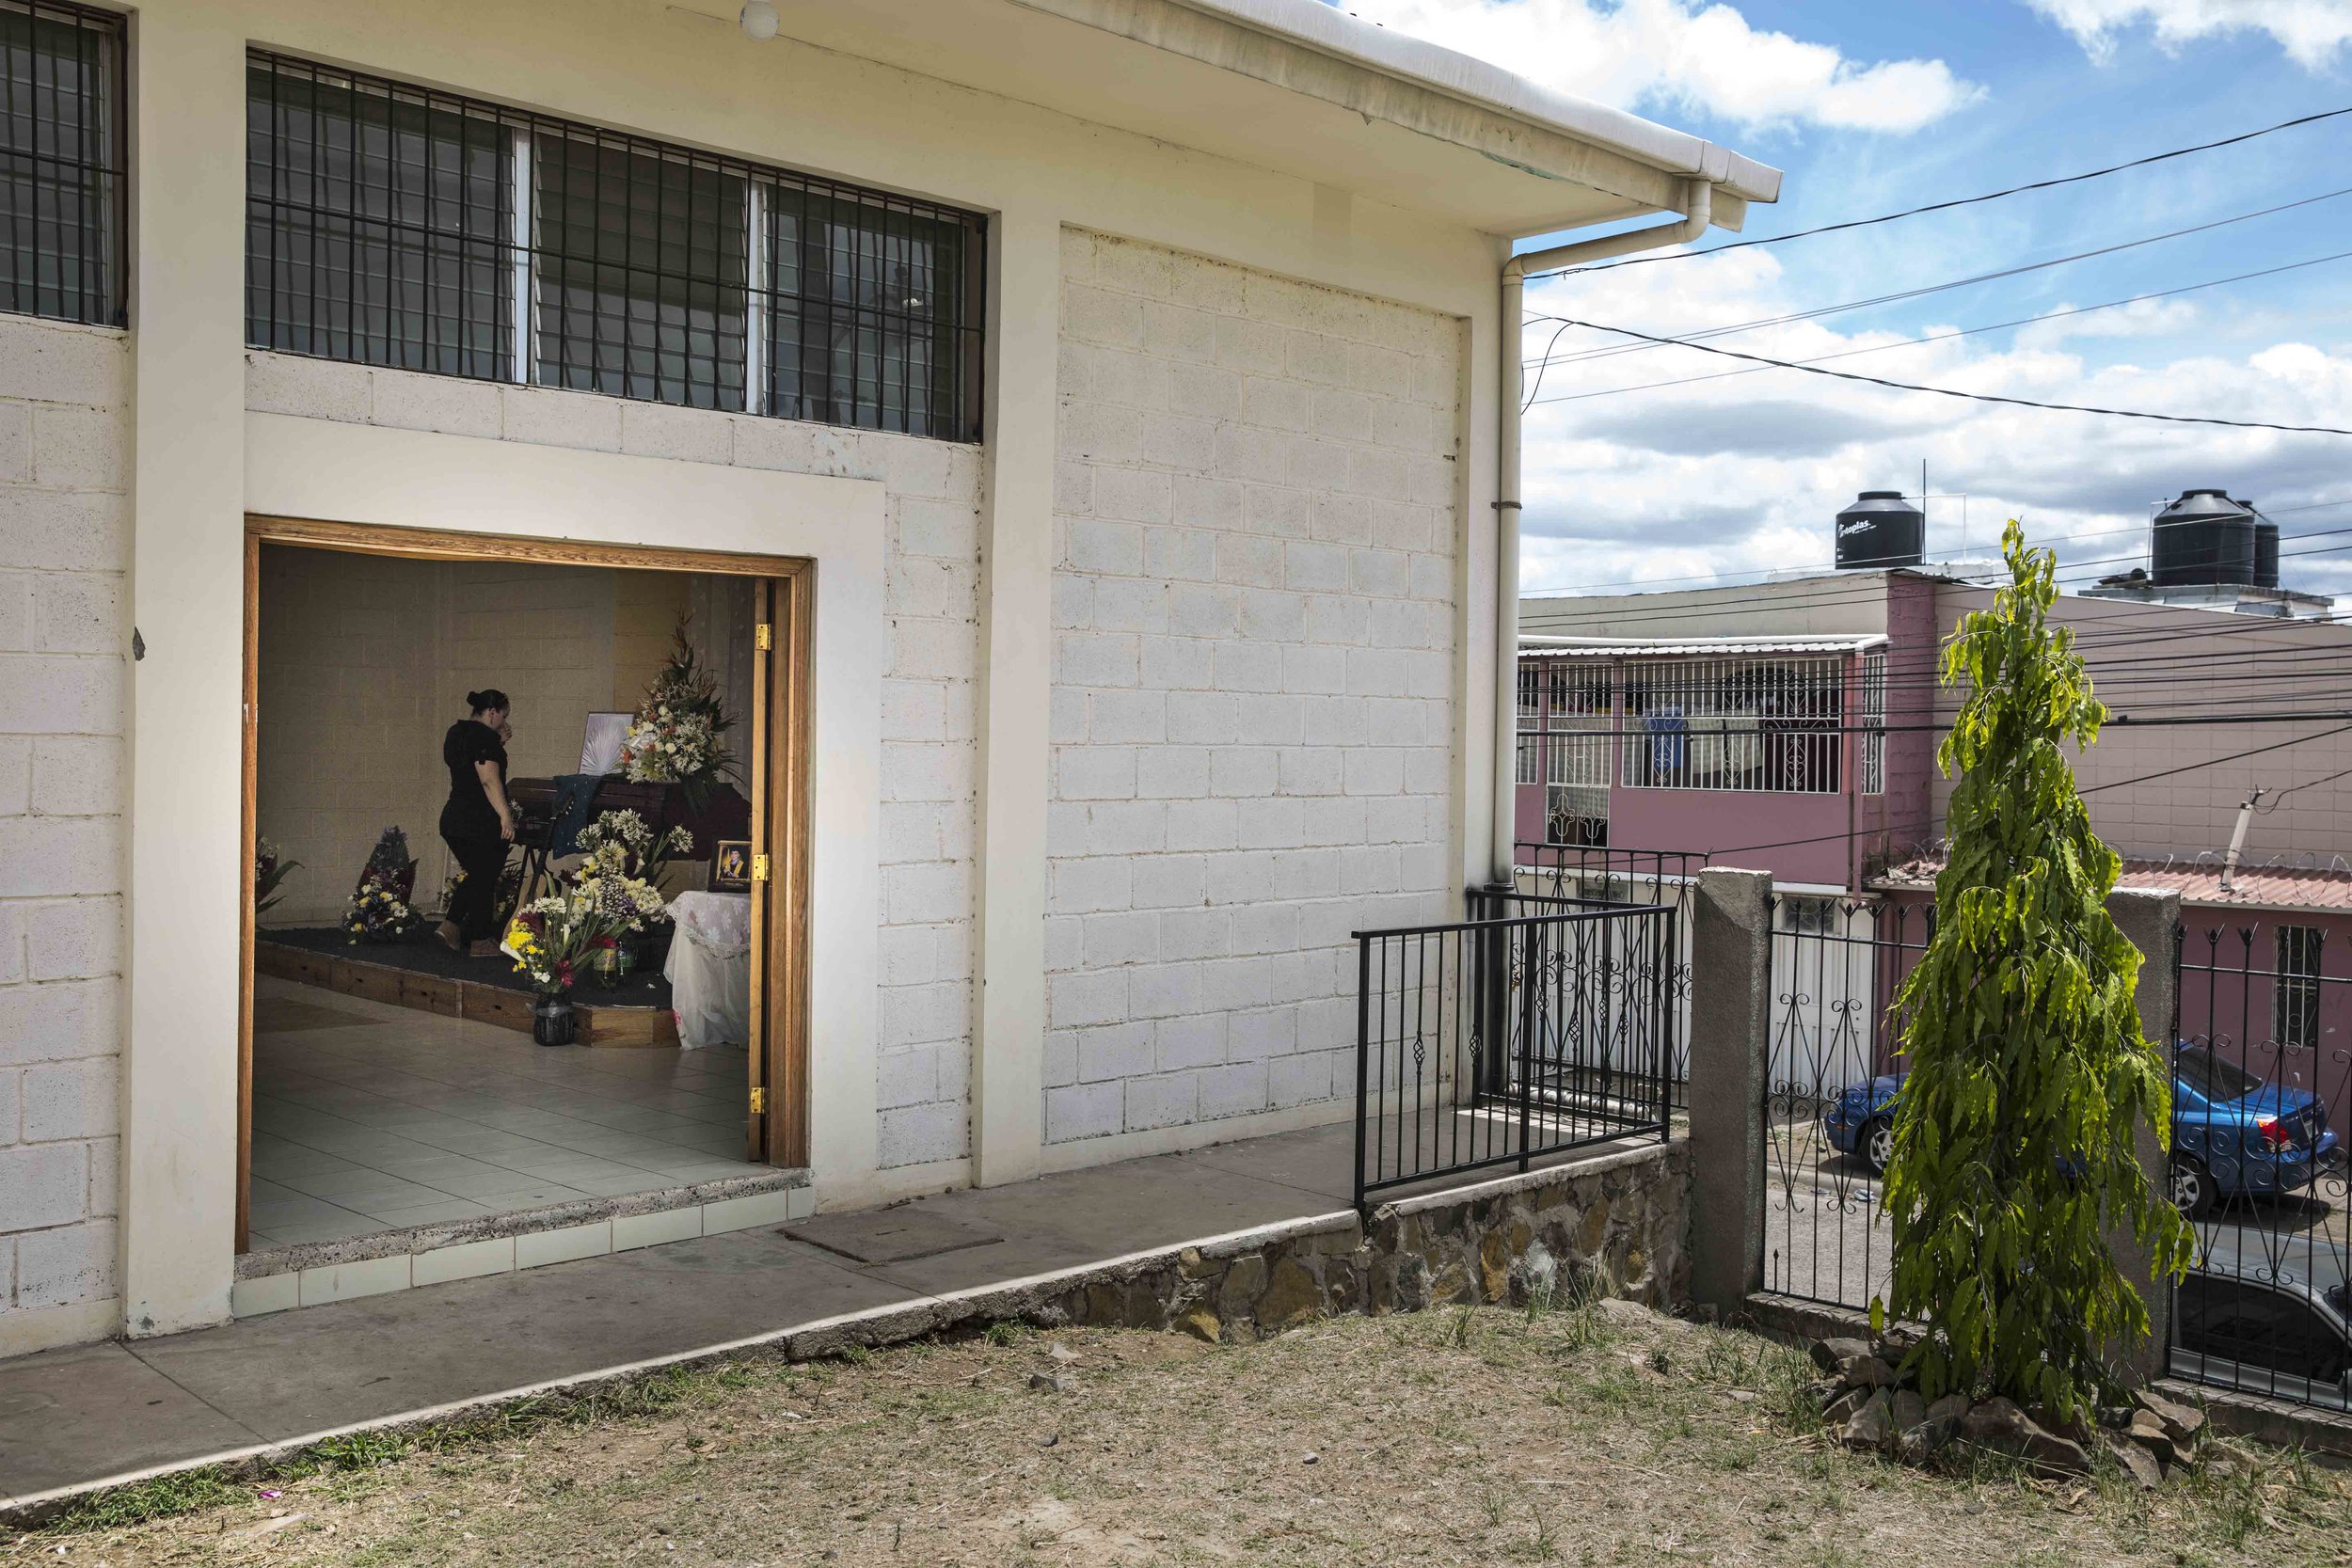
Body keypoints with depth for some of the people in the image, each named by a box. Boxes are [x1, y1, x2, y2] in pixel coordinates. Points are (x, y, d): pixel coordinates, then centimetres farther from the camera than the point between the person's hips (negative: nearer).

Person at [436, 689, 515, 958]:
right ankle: (481, 941, 10)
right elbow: (489, 779, -24)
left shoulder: (456, 732, 13)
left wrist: (498, 742, 18)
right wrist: (505, 815, -27)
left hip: (452, 819, 9)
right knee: (485, 879, 3)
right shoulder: (484, 737, -16)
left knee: (475, 875, 22)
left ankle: (451, 925, 12)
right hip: (482, 823, -9)